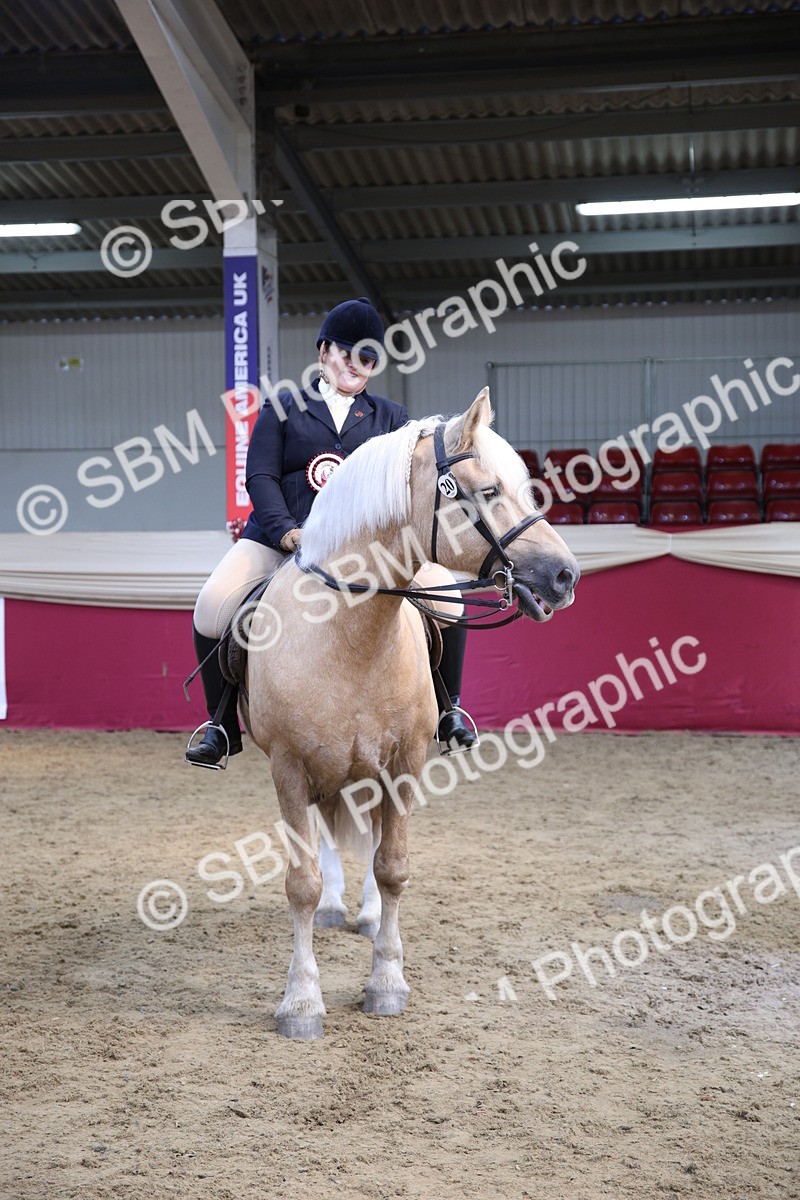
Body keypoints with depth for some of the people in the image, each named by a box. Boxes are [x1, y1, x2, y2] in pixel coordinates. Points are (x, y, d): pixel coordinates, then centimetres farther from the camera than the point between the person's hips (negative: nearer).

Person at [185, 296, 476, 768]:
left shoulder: (391, 418, 18)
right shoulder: (284, 409, 12)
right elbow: (260, 476, 0)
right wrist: (288, 532, -18)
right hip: (280, 538, -1)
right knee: (212, 608, -22)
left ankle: (447, 711, 3)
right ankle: (222, 726, -3)